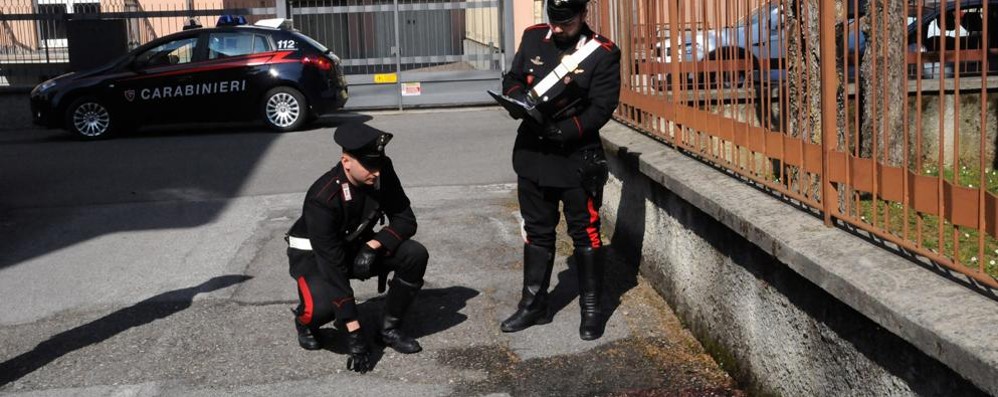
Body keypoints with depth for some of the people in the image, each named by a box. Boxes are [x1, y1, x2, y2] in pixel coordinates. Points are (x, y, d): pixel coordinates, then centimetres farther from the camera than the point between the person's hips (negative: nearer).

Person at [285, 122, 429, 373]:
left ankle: (389, 329, -1)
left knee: (415, 256, -19)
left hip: (358, 246, 5)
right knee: (323, 306, -34)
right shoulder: (322, 199, -34)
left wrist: (373, 245, -31)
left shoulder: (383, 172, -20)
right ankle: (305, 322, 4)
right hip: (313, 254, -5)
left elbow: (405, 220, -10)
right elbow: (332, 266, -35)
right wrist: (354, 333, -37)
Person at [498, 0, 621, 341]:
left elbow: (601, 108, -15)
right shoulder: (533, 38, 3)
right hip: (532, 153, 5)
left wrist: (560, 132, -24)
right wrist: (520, 99, -12)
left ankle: (591, 308, 18)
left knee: (585, 233, 5)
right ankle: (534, 304, 27)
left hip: (577, 157, -5)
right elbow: (512, 79, 11)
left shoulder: (602, 53, -12)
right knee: (537, 232, 15)